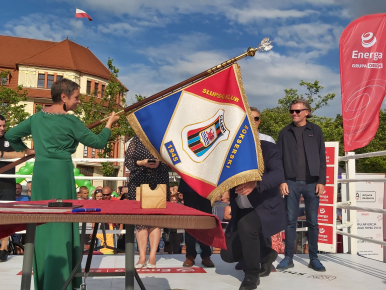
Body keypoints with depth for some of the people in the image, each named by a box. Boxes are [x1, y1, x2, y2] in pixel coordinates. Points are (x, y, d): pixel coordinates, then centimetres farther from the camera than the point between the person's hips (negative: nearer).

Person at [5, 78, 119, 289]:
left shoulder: (37, 117, 10)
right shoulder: (70, 120, -9)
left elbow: (11, 135, 16)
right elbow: (97, 142, -3)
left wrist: (24, 148, 28)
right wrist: (109, 124, 12)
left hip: (40, 171, 7)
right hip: (60, 171, -7)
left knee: (42, 223, 13)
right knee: (61, 224, -1)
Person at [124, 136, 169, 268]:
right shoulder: (136, 140, 10)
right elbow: (127, 160, 3)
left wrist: (159, 163, -15)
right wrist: (142, 163, -13)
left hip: (158, 184, -1)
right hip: (138, 183, 1)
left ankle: (152, 257, 4)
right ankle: (142, 258, 7)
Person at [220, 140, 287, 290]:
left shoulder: (268, 148, -12)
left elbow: (278, 174, -28)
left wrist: (256, 184, -47)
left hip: (265, 207, -6)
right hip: (241, 211, 6)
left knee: (245, 225, -36)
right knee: (228, 254, 2)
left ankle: (252, 275, -11)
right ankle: (266, 253, 30)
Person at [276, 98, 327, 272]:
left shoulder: (315, 130, 7)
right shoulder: (285, 132, 8)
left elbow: (321, 157, 4)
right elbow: (279, 158, 5)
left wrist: (321, 181, -3)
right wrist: (281, 180, -4)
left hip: (311, 182, 0)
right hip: (291, 182, 1)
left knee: (312, 221, 4)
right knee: (290, 220, 3)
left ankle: (313, 258, 14)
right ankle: (288, 258, 11)